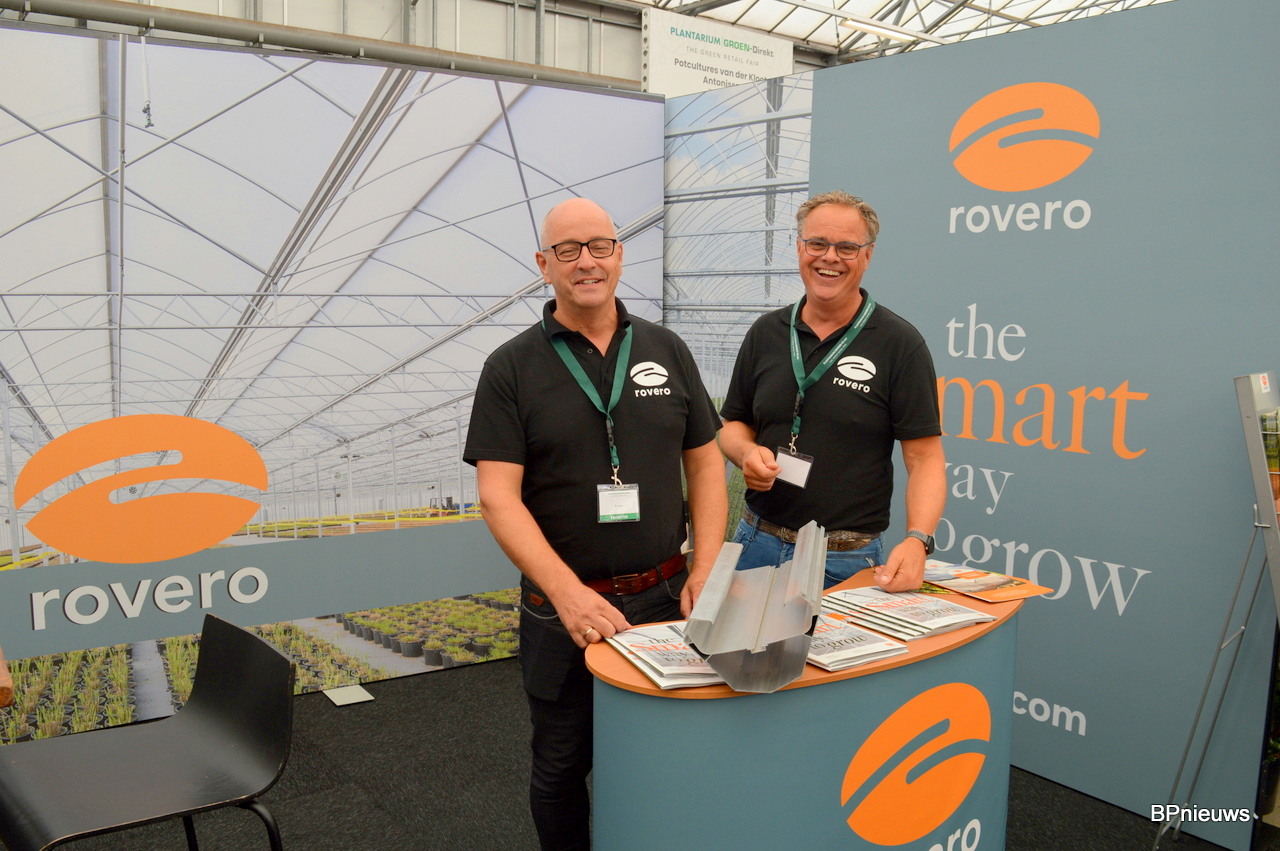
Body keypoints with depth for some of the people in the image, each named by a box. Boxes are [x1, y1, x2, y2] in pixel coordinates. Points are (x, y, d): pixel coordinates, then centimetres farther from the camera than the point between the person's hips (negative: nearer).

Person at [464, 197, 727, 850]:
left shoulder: (667, 351, 5)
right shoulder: (511, 368, -5)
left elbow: (705, 462, 7)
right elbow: (498, 497, -12)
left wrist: (706, 573, -4)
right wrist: (569, 593, -23)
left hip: (664, 598, 2)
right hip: (561, 610, -2)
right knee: (561, 769, 14)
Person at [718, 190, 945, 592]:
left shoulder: (900, 343, -7)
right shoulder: (766, 333, 6)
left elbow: (925, 458, -9)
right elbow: (734, 423, 13)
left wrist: (916, 541, -24)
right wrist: (746, 452, -9)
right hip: (757, 542, 4)